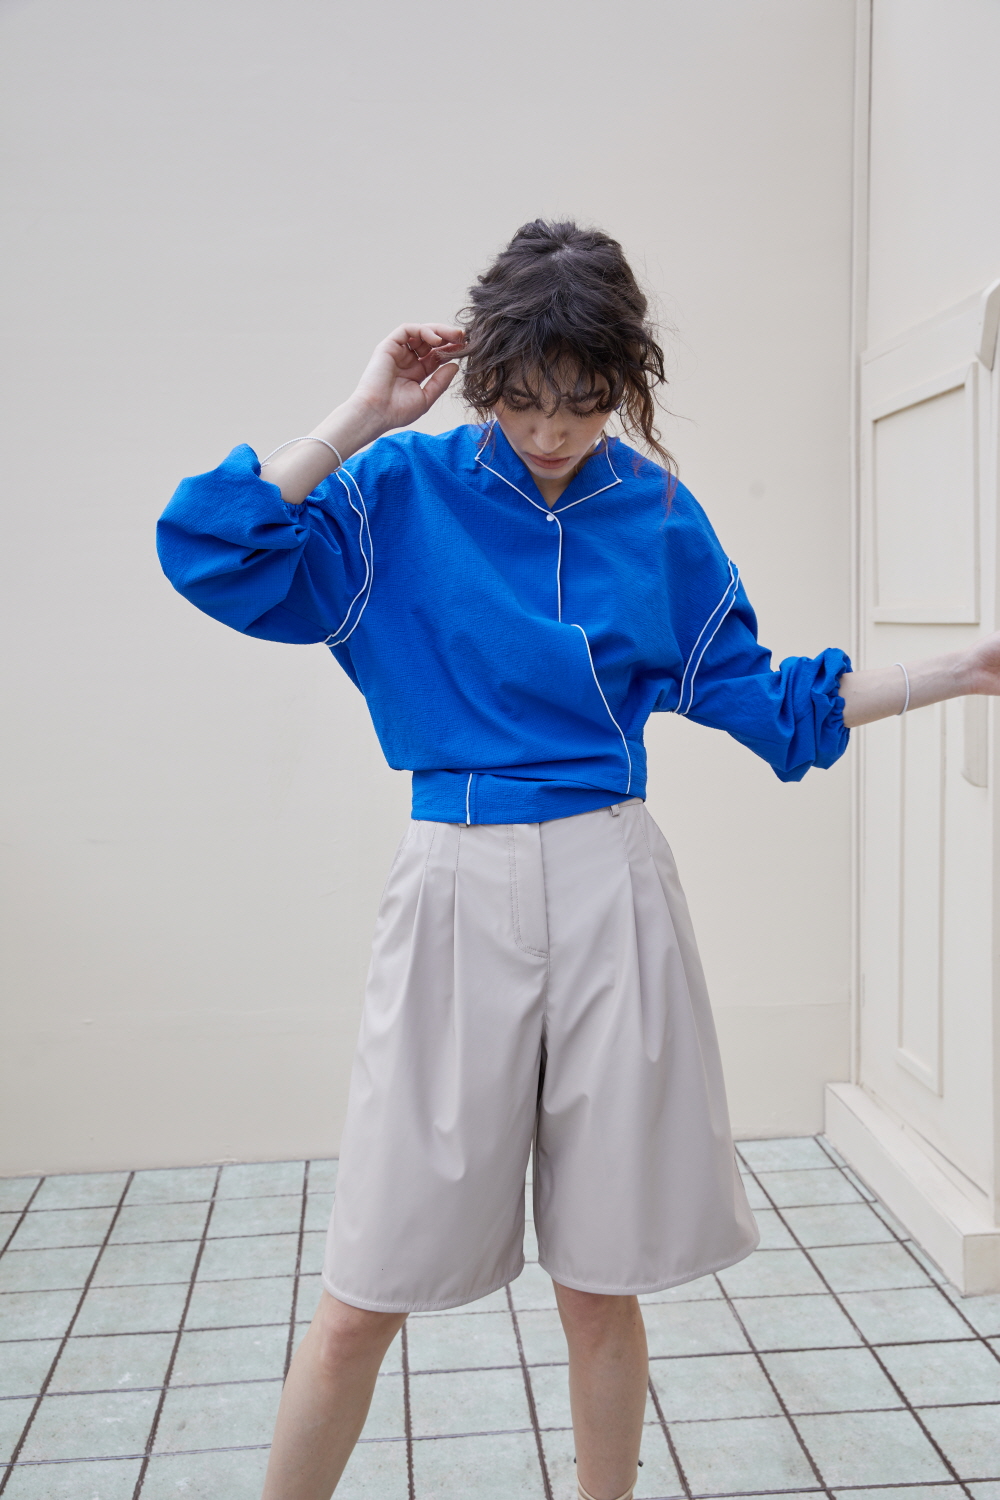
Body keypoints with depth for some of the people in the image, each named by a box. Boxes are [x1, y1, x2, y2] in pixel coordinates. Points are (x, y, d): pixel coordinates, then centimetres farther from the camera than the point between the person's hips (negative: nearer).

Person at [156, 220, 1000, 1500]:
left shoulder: (656, 514, 5)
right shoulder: (404, 490, -1)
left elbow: (757, 699, 12)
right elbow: (208, 555, -12)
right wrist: (366, 417, -11)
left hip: (615, 899, 2)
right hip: (458, 897, -1)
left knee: (602, 1288, 13)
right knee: (362, 1304, 6)